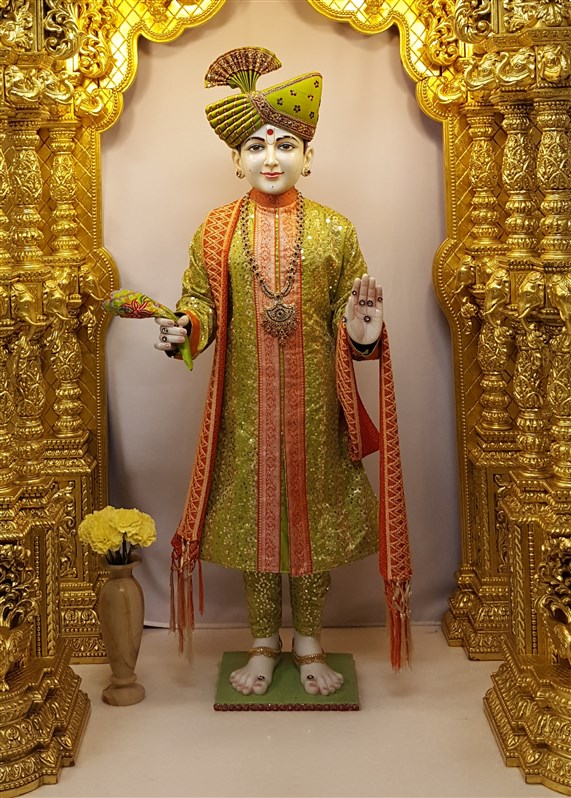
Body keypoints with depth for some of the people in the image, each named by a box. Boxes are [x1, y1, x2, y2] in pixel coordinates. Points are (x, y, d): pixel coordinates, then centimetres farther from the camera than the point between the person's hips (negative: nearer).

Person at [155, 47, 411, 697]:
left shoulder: (334, 229, 3)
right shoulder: (216, 230, 4)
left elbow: (350, 315, 3)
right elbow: (201, 303, 5)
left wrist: (363, 325, -19)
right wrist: (183, 330, -16)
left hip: (314, 400, 0)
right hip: (247, 403, 0)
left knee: (314, 505, 8)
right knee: (254, 507, 7)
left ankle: (309, 643, 27)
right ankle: (263, 643, 26)